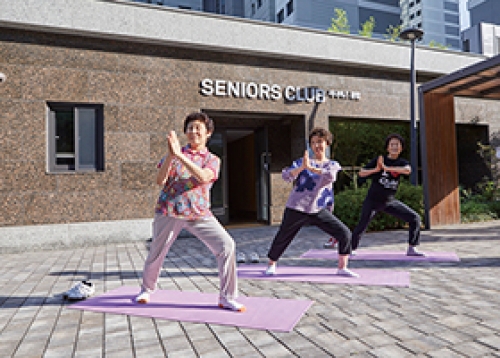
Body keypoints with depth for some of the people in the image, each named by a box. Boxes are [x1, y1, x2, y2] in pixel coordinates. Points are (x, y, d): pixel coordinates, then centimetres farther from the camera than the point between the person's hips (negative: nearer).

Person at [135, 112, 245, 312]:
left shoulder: (212, 160, 7)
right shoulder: (174, 154, 9)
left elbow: (203, 177, -16)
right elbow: (160, 181, -4)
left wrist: (179, 155, -22)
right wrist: (170, 155, -16)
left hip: (199, 214, 0)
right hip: (169, 211, 0)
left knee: (226, 246, -14)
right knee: (156, 252, 10)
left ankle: (227, 298, 0)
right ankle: (147, 289, 41)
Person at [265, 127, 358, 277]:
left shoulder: (333, 164, 7)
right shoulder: (301, 161, 2)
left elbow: (330, 176, -17)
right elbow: (286, 176, -13)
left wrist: (310, 167, -18)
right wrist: (302, 167, -27)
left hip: (319, 210, 2)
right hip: (296, 209, -1)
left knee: (345, 233, -7)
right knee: (282, 238, 6)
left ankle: (342, 268, 9)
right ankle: (271, 265, 31)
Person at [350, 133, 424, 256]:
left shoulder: (402, 163, 1)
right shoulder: (379, 160, -4)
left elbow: (408, 170, -24)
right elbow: (361, 173, -6)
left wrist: (386, 168, -29)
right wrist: (376, 170, -22)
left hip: (389, 201, 3)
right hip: (372, 200, -3)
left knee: (415, 218, -2)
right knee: (362, 226, -5)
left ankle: (411, 249, 8)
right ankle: (351, 248, 16)